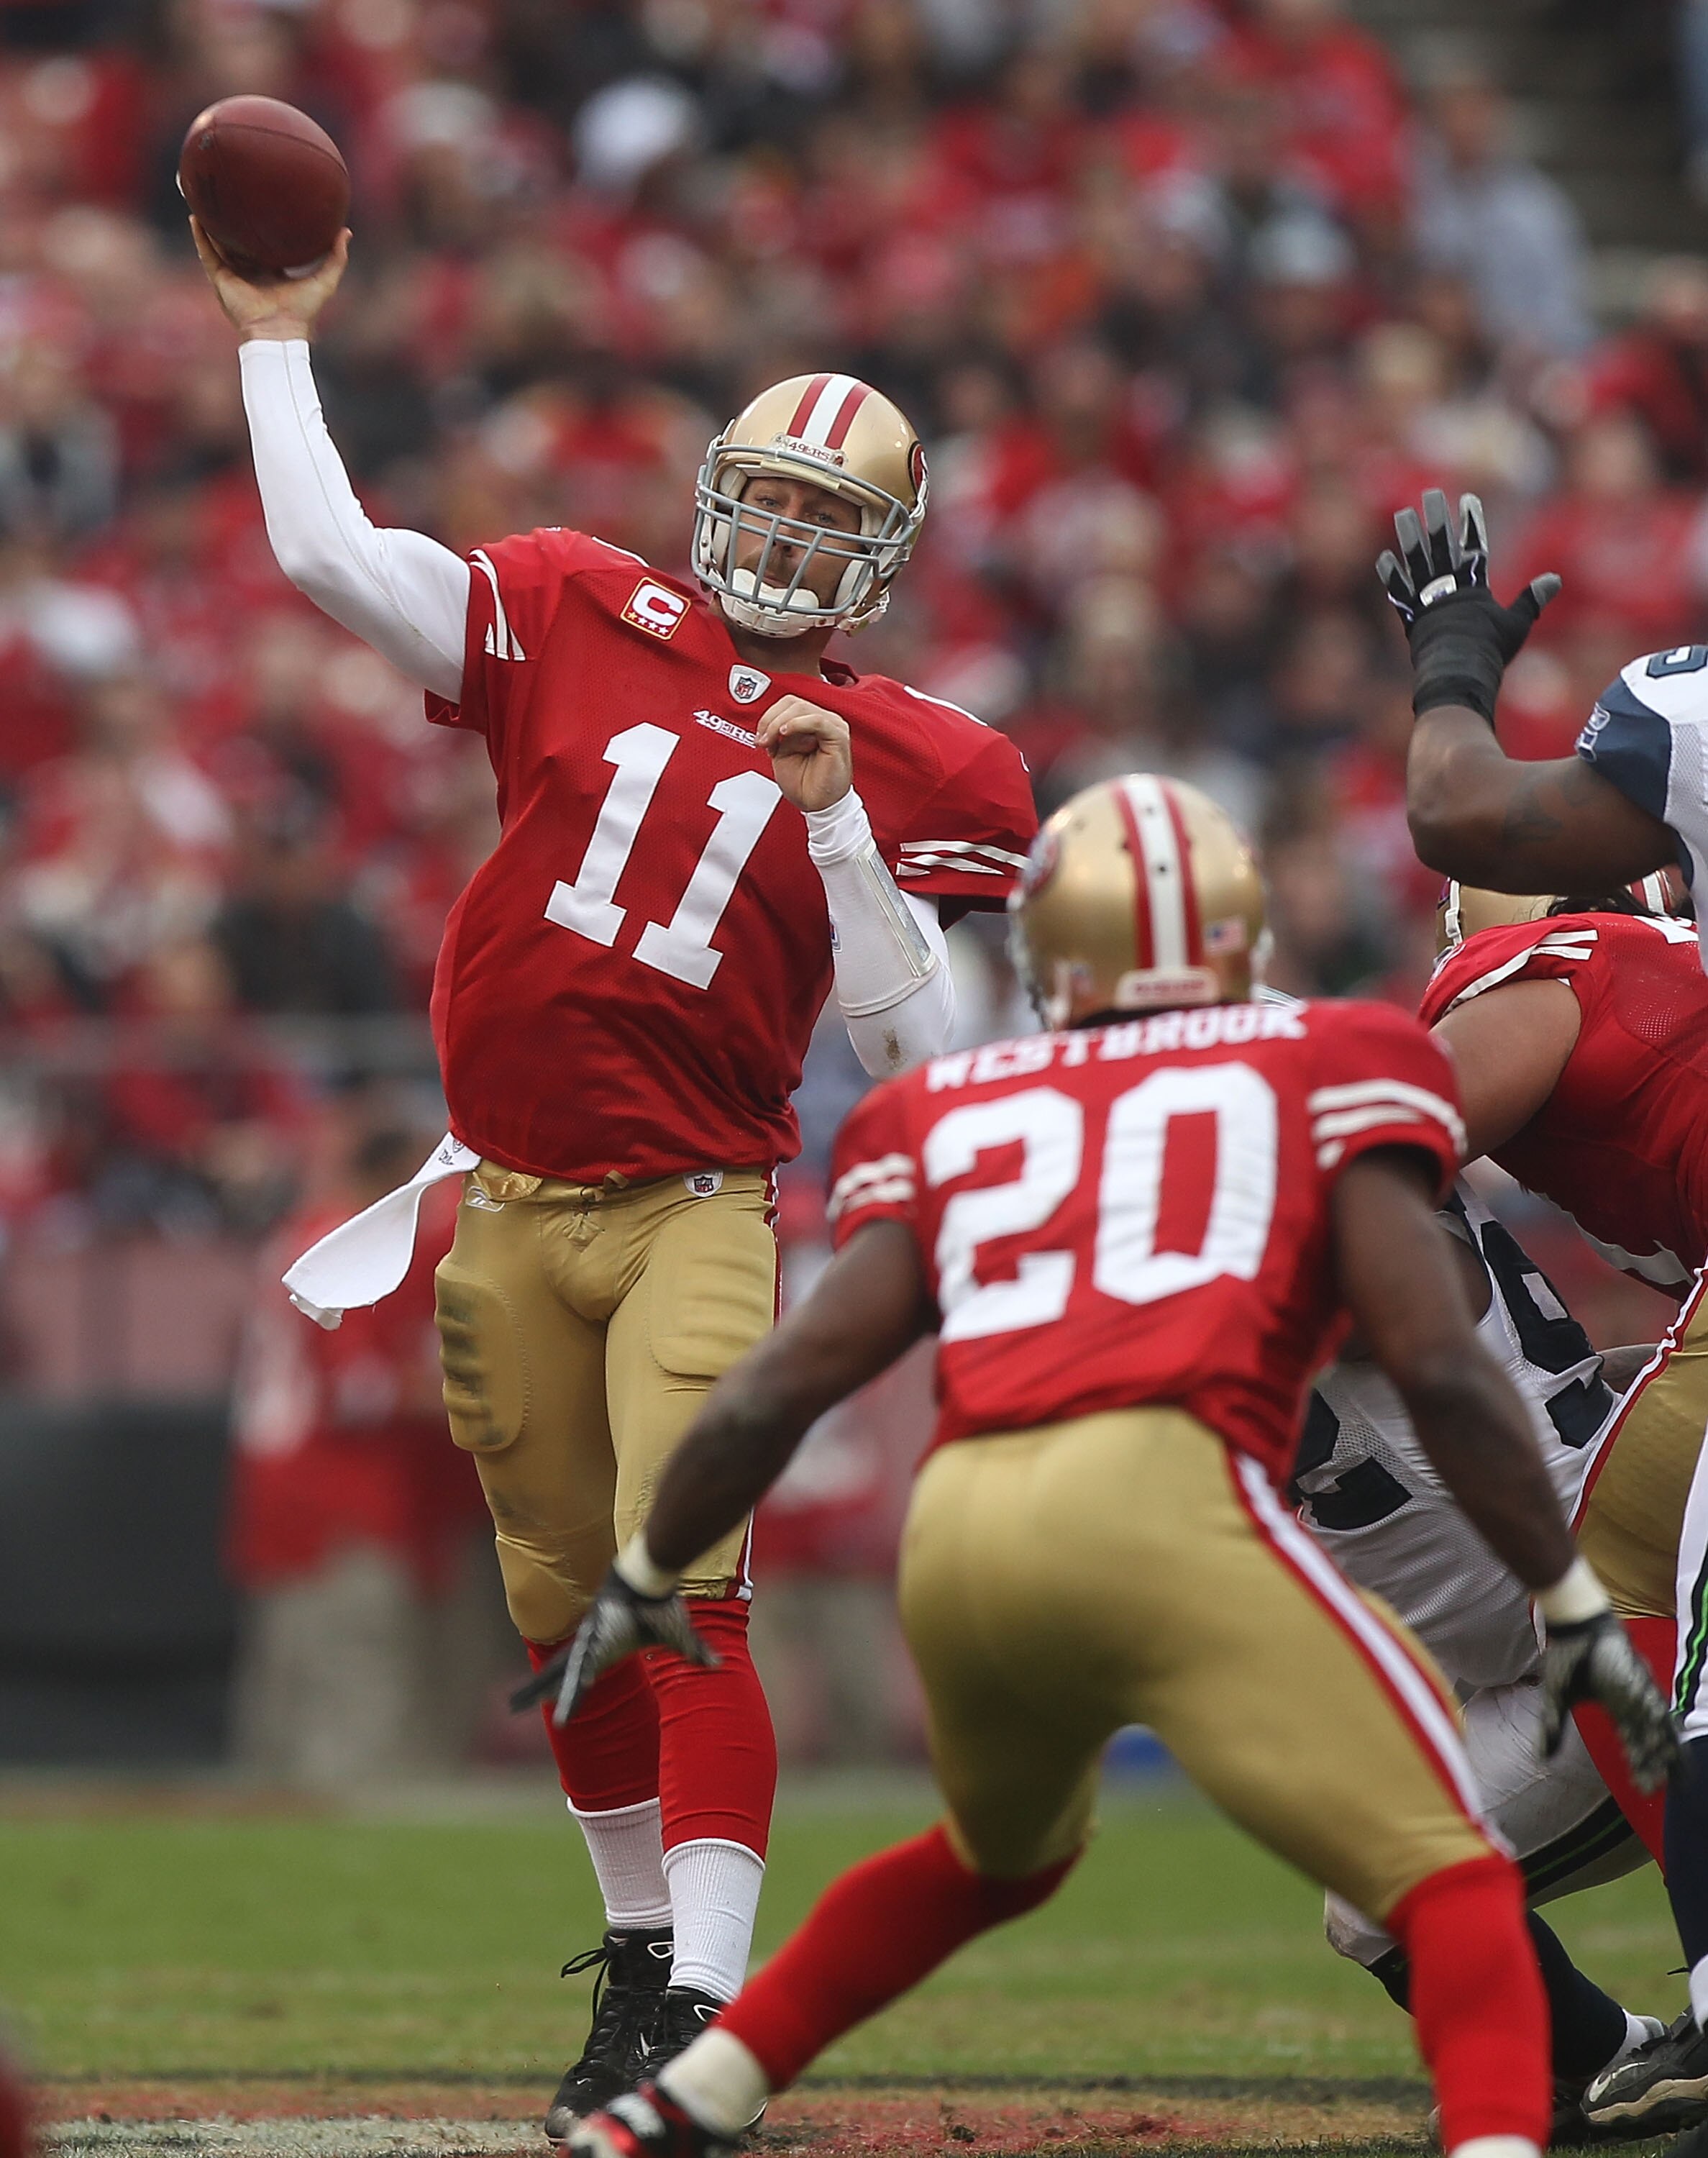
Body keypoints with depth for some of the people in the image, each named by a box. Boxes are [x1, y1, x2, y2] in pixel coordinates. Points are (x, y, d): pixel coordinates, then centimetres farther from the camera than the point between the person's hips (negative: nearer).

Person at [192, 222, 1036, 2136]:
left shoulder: (907, 765, 0)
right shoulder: (576, 622, 4)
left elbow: (914, 1044, -7)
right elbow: (328, 558, -3)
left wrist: (835, 819, -16)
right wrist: (277, 342, -4)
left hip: (695, 1214, -3)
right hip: (503, 1209, 3)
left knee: (679, 1590, -18)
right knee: (564, 1607, 11)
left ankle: (707, 2004, -23)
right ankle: (639, 1944, 29)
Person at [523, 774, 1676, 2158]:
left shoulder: (954, 1119, 24)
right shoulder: (1320, 1074, 16)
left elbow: (782, 1386, 17)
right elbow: (1437, 1365, 4)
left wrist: (645, 1578, 31)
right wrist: (1575, 1608, 10)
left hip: (959, 1535, 5)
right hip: (1165, 1500, -5)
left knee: (1003, 1854, 33)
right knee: (1450, 1883, -1)